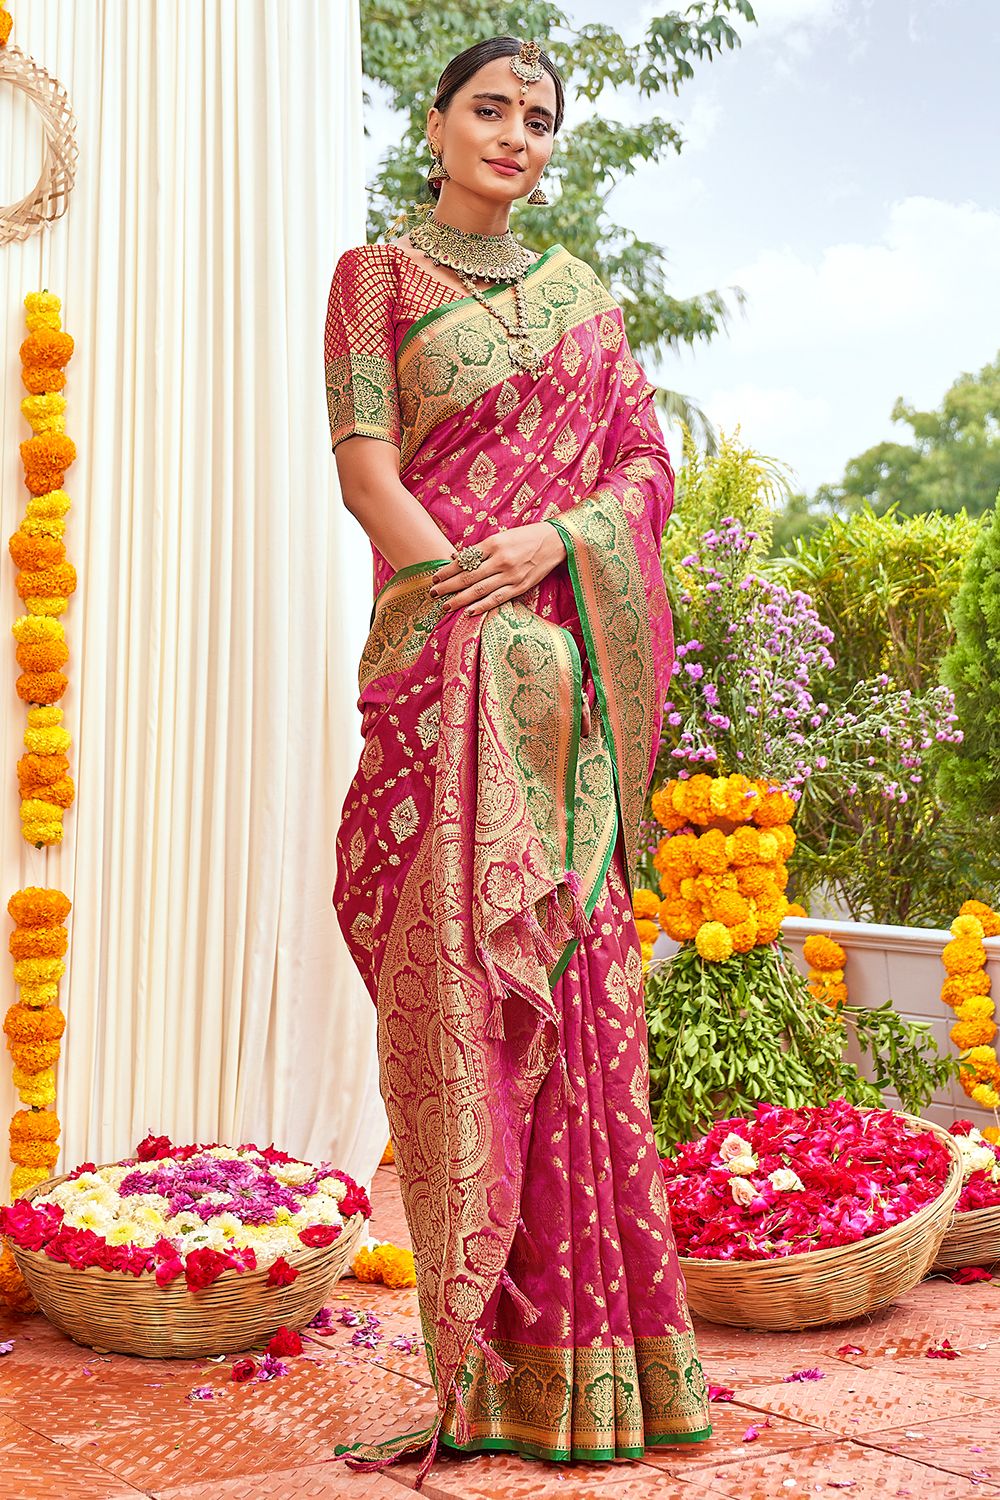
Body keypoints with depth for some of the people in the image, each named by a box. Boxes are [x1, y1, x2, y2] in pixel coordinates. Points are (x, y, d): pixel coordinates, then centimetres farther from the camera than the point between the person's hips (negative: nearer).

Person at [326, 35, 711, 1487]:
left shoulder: (584, 296, 20)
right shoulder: (377, 274, 9)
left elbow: (649, 463, 11)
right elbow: (367, 467, -3)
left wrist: (551, 538, -10)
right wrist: (486, 620, -14)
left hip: (572, 661, 3)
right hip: (448, 658, -3)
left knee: (575, 973, 2)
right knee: (459, 966, -6)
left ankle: (583, 1347, 10)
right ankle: (485, 1363, 1)